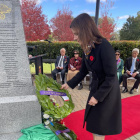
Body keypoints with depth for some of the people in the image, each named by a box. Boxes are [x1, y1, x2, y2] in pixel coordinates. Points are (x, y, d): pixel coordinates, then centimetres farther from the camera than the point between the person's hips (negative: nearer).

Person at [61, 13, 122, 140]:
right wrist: (69, 84, 14)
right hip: (96, 87, 7)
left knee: (99, 128, 7)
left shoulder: (104, 47, -26)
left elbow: (111, 77, -23)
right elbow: (83, 72, 10)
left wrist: (98, 96, -17)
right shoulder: (87, 49, -1)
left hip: (107, 91, -7)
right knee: (94, 122, 18)